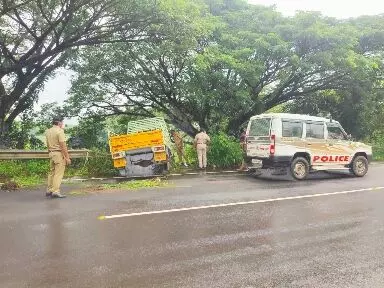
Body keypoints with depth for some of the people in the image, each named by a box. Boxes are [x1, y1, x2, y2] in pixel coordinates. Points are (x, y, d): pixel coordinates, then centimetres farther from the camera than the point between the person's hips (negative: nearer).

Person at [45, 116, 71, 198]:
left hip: (51, 153, 8)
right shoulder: (59, 131, -13)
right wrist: (67, 157, -15)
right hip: (59, 153, -8)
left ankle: (49, 190, 20)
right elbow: (63, 145, -17)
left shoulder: (48, 131, 13)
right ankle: (56, 191, -7)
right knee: (58, 173, -6)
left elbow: (48, 145, 18)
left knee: (51, 172, 15)